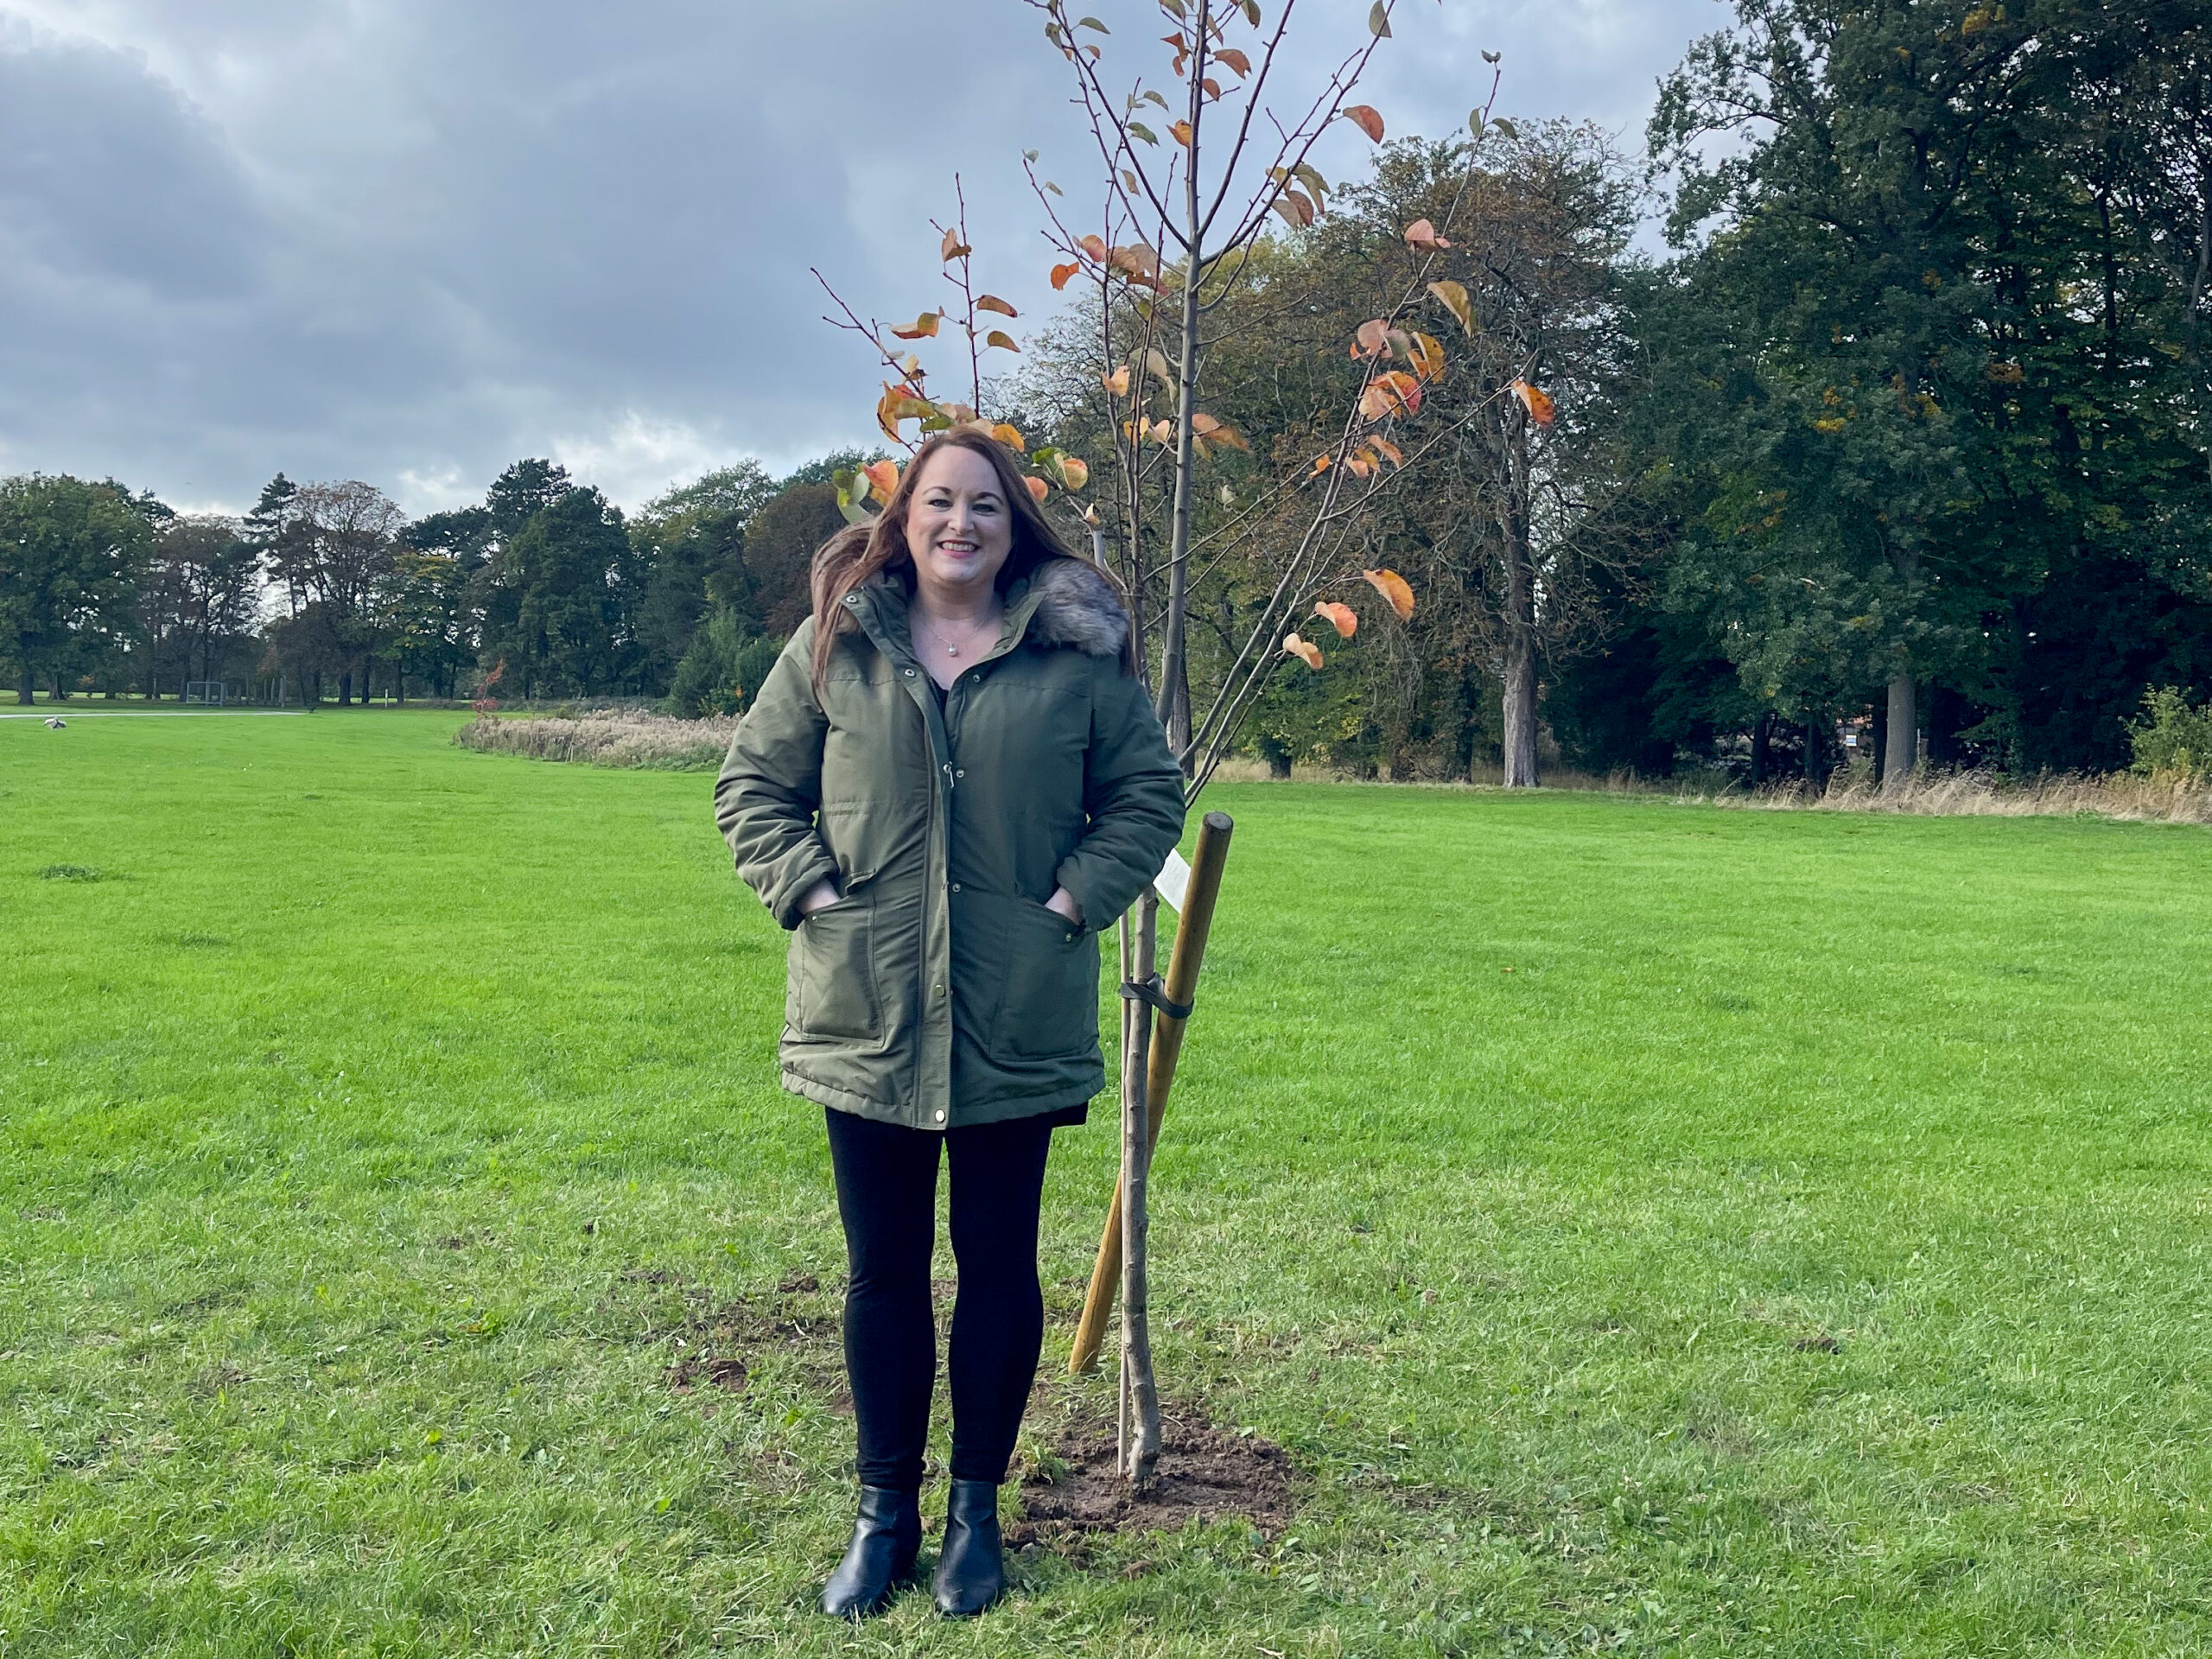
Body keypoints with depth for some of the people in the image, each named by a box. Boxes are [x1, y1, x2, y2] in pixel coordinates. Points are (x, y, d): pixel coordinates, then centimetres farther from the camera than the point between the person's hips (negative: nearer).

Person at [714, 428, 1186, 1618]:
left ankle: (976, 1508, 28)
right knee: (882, 1273, 12)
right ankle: (884, 1512, 27)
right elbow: (752, 782, 8)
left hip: (1016, 1028, -1)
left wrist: (1076, 899, -6)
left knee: (998, 1266, 11)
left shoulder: (1078, 649, 0)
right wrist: (805, 889, -5)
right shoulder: (834, 643, 3)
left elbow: (1148, 793, 6)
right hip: (866, 1018, 1)